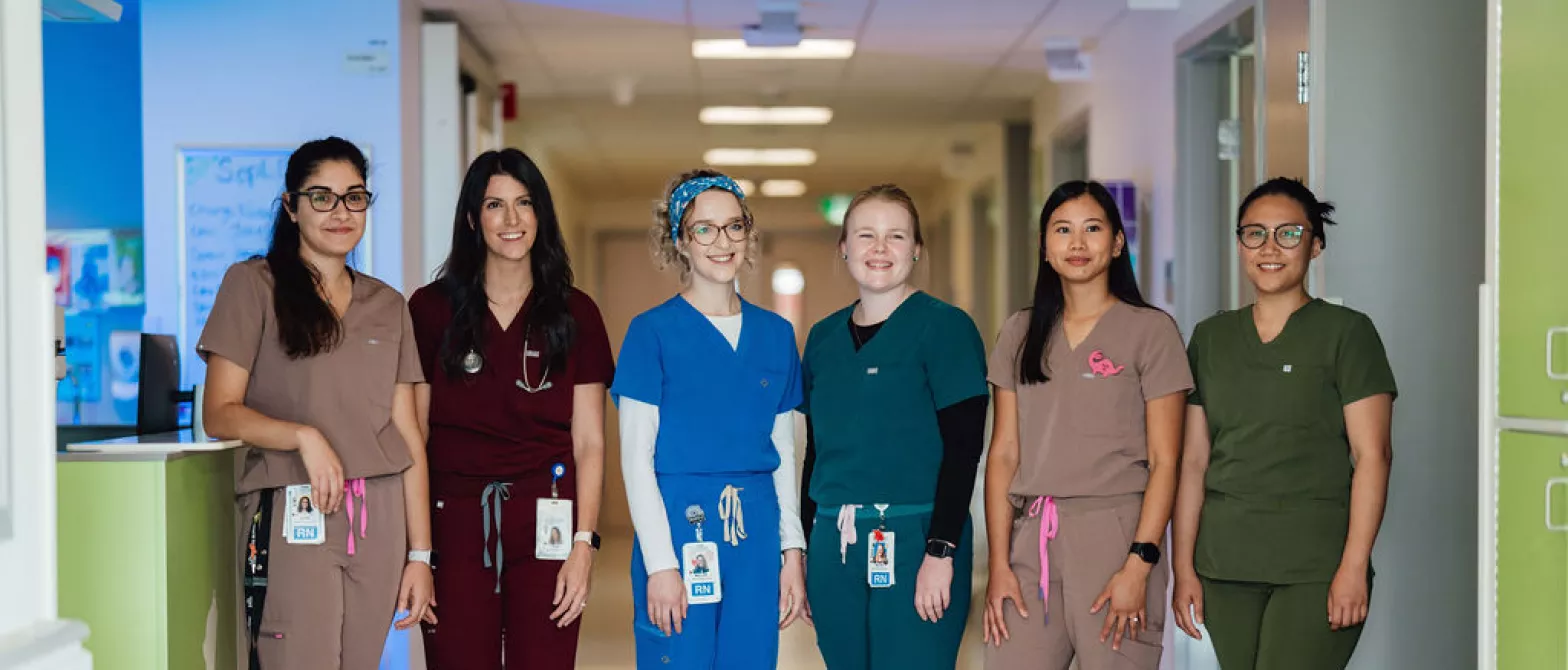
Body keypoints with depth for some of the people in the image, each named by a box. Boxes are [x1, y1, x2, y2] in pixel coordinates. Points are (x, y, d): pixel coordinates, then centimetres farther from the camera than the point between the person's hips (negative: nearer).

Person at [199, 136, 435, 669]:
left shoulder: (388, 306, 15)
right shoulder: (253, 284, 2)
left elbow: (408, 436, 12)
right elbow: (220, 414, -3)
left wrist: (420, 553, 7)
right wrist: (304, 436, -20)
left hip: (379, 521, 4)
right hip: (290, 514, -4)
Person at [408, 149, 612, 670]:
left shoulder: (574, 314, 7)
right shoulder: (431, 309, 5)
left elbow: (589, 443, 4)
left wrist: (584, 545, -6)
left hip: (546, 527, 0)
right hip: (454, 526, 0)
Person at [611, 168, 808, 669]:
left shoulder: (774, 333, 10)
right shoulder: (653, 331, -2)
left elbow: (784, 453, 14)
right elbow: (636, 456, -5)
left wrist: (793, 551, 7)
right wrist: (660, 562, -12)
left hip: (756, 533, 4)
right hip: (678, 526, -4)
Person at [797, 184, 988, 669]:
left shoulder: (944, 327, -4)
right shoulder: (824, 337, 12)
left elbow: (963, 447, -9)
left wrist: (941, 552, -16)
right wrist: (801, 547, 14)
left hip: (915, 538, -5)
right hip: (834, 545, 5)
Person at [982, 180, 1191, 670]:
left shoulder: (1150, 330, 0)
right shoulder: (1020, 334, 12)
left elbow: (1164, 461, -4)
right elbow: (1004, 453, 9)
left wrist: (1139, 565, -13)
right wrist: (999, 563, 1)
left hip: (1113, 534, -3)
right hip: (1030, 537, 3)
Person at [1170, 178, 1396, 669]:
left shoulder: (1346, 332, 1)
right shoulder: (1211, 338, 13)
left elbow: (1373, 454, -5)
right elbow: (1193, 460, 12)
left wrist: (1354, 566, -12)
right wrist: (1183, 565, 7)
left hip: (1315, 562, -4)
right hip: (1226, 564, 4)